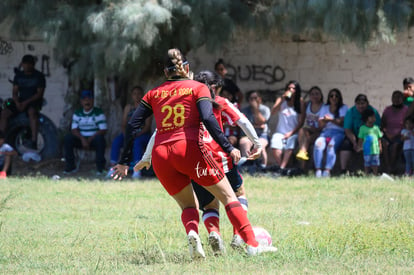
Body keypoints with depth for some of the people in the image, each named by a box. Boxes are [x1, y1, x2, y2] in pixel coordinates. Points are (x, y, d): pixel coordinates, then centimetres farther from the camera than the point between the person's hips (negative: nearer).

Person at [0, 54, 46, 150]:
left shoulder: (39, 76, -2)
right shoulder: (19, 76, 12)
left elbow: (40, 93, -8)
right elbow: (15, 92, 9)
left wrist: (26, 102, -18)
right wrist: (17, 102, -13)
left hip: (34, 101, -5)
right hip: (20, 101, 5)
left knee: (32, 111, -40)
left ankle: (34, 141, -46)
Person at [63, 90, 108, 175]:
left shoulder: (98, 113, -2)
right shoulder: (77, 114, 8)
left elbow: (103, 130, -11)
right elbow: (74, 130, -1)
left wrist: (90, 139, -21)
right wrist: (83, 139, -21)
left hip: (94, 139, -3)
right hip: (81, 138, 3)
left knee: (99, 139, -37)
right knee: (67, 138, -24)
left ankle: (100, 167, -28)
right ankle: (70, 166, -17)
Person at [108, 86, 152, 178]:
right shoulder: (128, 107, 13)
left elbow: (147, 126, -10)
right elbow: (123, 124, 8)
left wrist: (137, 135, -23)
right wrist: (126, 134, -12)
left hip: (143, 134, -4)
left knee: (137, 142, -39)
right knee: (116, 141, -25)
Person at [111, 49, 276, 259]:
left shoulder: (154, 94, 18)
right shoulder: (198, 88, 9)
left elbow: (133, 125, 11)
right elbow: (207, 119, -8)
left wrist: (124, 162, 14)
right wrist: (228, 148, -10)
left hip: (160, 155, 3)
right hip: (189, 148, -3)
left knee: (188, 206, 17)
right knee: (228, 196, 5)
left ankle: (191, 232, -17)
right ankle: (252, 245, -9)